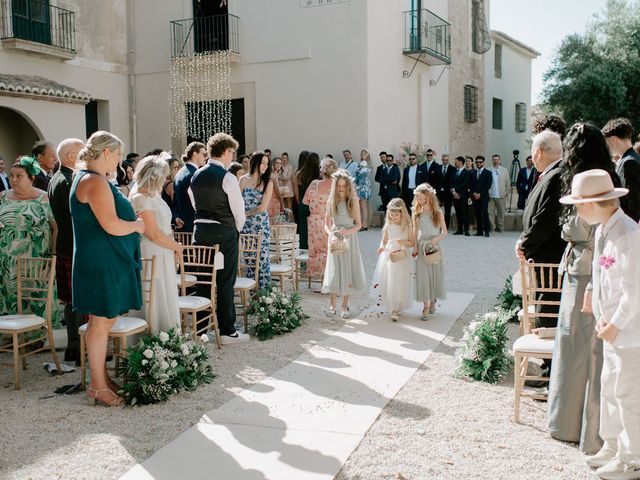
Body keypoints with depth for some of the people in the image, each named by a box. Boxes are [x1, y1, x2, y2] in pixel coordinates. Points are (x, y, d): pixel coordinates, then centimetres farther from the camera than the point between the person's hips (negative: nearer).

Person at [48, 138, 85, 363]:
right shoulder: (68, 182, -19)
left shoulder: (56, 179, 14)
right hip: (76, 249, -10)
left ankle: (73, 347, 24)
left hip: (65, 247, 10)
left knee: (71, 301, 15)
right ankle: (82, 351, 2)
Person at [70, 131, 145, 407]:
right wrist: (137, 225, -6)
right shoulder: (95, 182, -18)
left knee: (103, 321, 16)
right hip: (102, 262, -11)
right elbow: (112, 226, -23)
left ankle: (101, 377, 27)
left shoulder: (87, 178, 16)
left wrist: (133, 221, 14)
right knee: (102, 322, -3)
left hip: (104, 262, 11)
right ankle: (98, 387, 7)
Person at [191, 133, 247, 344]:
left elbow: (195, 204, 14)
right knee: (225, 283, 1)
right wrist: (237, 228, 9)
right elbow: (239, 210, -10)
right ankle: (227, 331, 6)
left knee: (203, 281, 12)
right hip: (224, 232, -6)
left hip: (200, 229, 6)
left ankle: (200, 328, 18)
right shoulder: (227, 178, -12)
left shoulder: (196, 176, 8)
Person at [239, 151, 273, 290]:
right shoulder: (244, 180, 6)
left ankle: (264, 292, 4)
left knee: (262, 258, -3)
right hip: (246, 225, 2)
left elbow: (263, 207, -6)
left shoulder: (268, 183, 1)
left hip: (261, 226, -2)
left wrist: (246, 213, -1)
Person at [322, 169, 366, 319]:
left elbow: (358, 224, -1)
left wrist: (347, 231, -18)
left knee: (348, 271, 2)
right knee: (334, 272, 1)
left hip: (350, 239, -1)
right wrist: (332, 235, -13)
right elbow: (327, 224, 6)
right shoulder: (331, 201, 2)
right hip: (335, 239, 1)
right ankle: (332, 306, 7)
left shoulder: (353, 201, -2)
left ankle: (345, 306, 11)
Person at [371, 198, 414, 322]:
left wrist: (404, 242, -22)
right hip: (388, 256, 3)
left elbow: (412, 243, -1)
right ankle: (390, 306, 19)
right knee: (388, 282, 5)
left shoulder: (408, 226, -5)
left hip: (402, 258, -3)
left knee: (399, 283, -1)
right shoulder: (388, 226, 4)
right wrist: (381, 247, -14)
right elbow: (384, 240, 8)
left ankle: (395, 309, 4)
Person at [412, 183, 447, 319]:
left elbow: (444, 232, -2)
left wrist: (435, 239, -20)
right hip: (421, 248, 1)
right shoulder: (416, 213, 3)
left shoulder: (437, 213, -2)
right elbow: (415, 231, 7)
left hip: (435, 248, -1)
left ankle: (433, 302, 23)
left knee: (435, 276, 5)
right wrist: (415, 247, -4)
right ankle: (426, 308, -1)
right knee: (423, 276, -2)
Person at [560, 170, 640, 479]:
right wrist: (603, 316, 7)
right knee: (609, 389, 19)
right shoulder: (602, 231, 5)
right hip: (613, 327, 9)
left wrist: (615, 324, -16)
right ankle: (612, 447, 35)